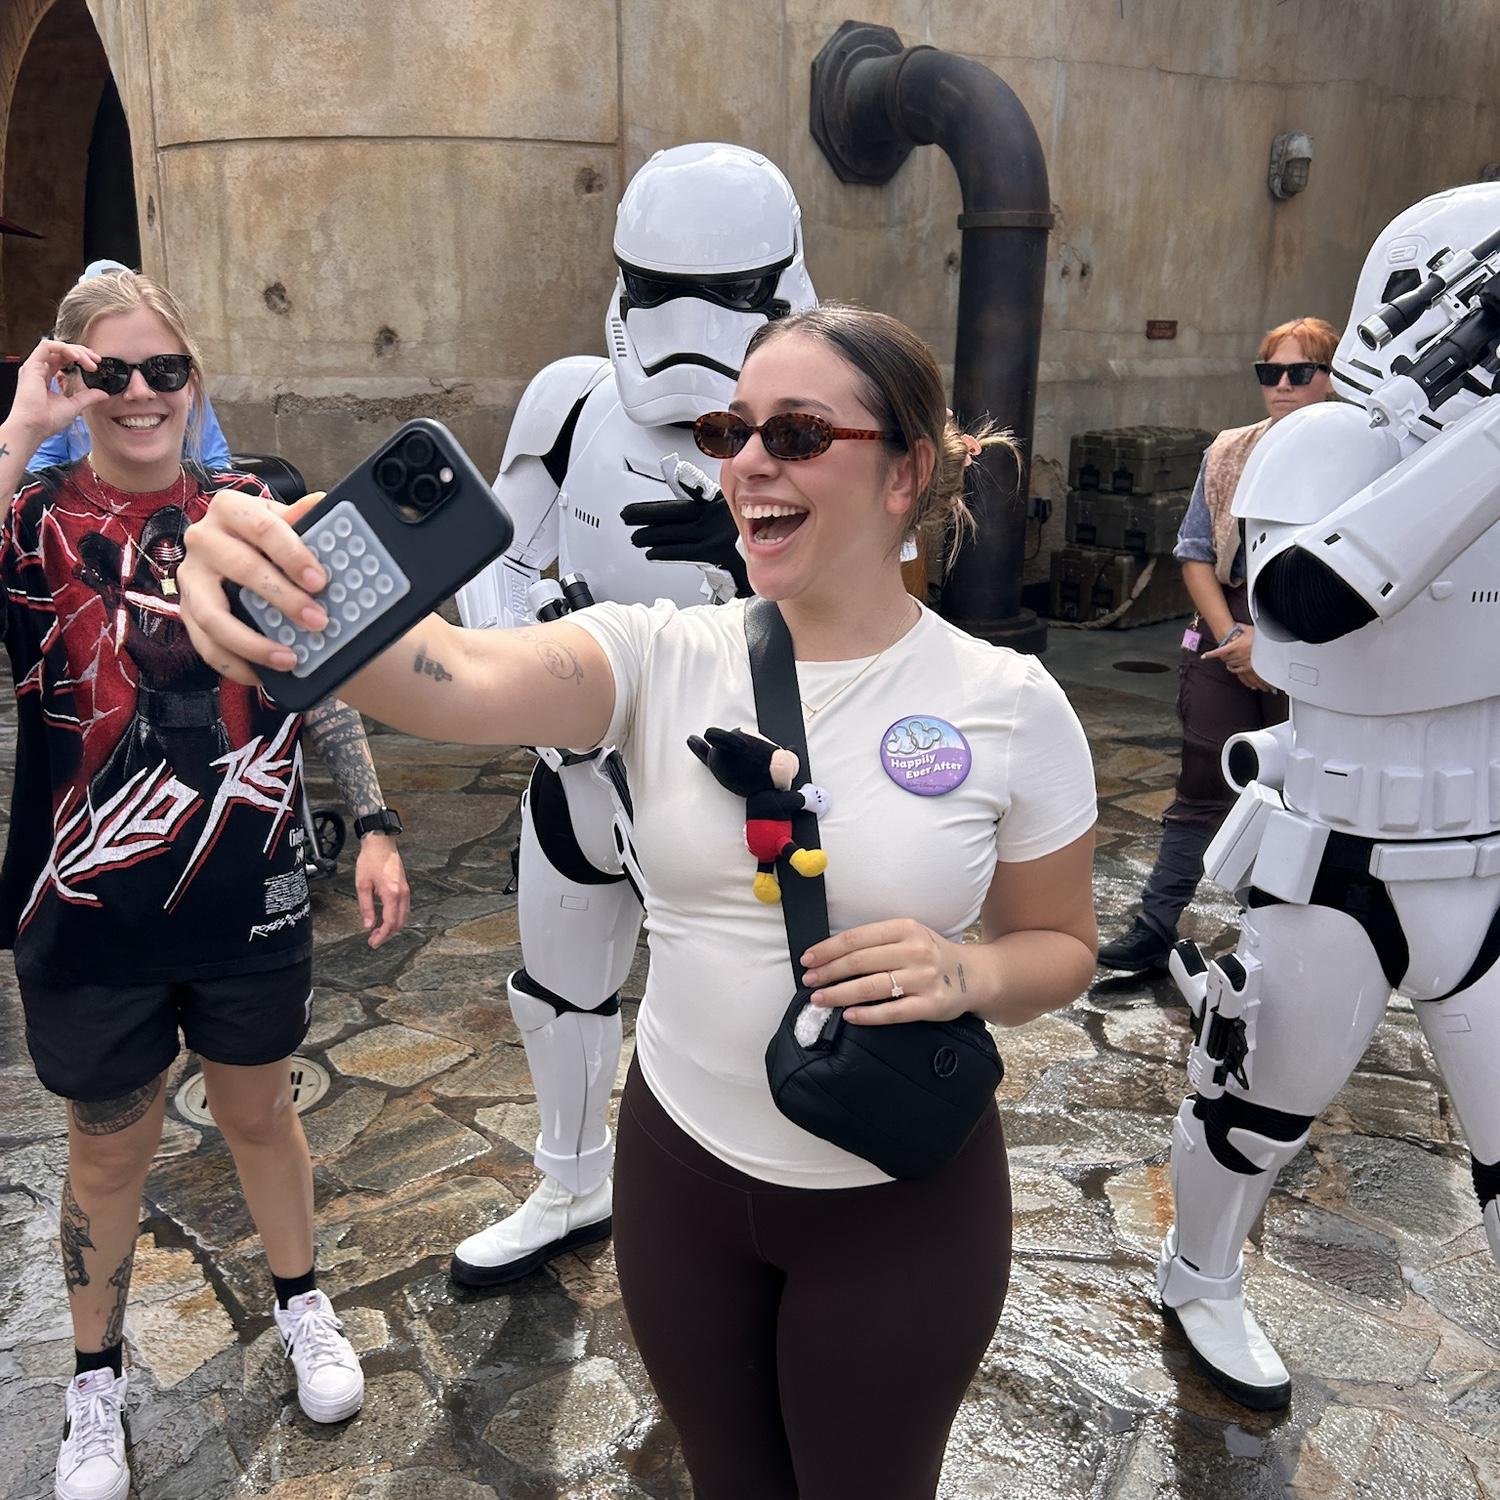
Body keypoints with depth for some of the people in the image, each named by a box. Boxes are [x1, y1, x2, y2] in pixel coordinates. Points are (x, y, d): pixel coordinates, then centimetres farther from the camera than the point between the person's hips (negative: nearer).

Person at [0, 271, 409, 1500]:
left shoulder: (252, 512, -2)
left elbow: (326, 682, 5)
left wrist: (374, 826, 2)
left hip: (252, 894, 1)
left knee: (260, 1112, 20)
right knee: (109, 1148, 17)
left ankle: (303, 1307, 46)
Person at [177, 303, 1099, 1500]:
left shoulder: (1008, 703, -13)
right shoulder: (664, 657, -11)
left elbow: (1061, 946, -1)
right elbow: (463, 680, -31)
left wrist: (966, 975, -23)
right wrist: (300, 603, -51)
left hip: (901, 1205, -1)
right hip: (679, 1171, 2)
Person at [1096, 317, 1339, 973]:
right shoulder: (1228, 453, 6)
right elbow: (1195, 551, 5)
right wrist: (1232, 636, -6)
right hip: (1225, 633, 3)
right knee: (1201, 788, 6)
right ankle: (1155, 927, 11)